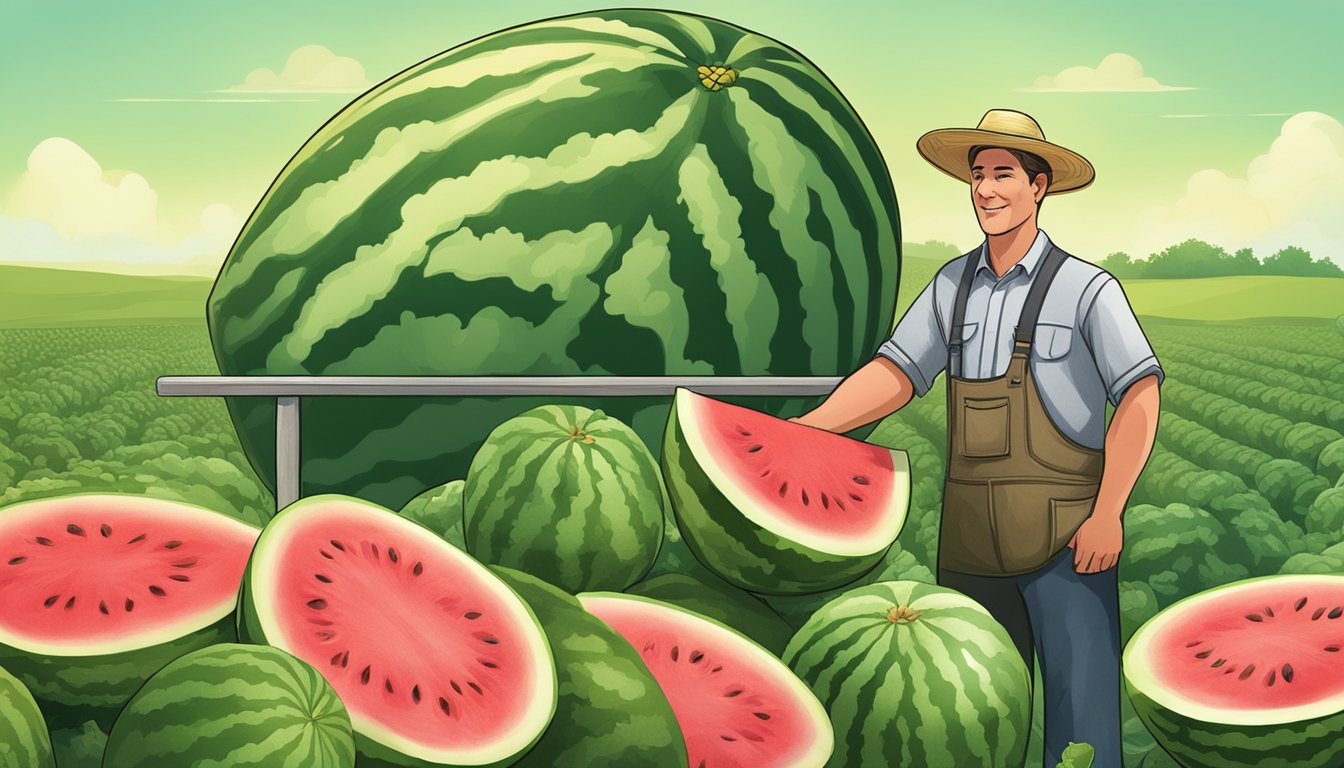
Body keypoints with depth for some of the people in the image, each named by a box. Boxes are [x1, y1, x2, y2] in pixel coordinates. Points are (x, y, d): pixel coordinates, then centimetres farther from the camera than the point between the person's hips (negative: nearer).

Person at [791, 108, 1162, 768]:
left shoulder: (1085, 288, -4)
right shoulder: (952, 285, 10)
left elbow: (1139, 397, -9)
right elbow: (896, 372, 4)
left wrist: (1107, 514, -14)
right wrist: (809, 426, -11)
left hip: (1065, 538, -5)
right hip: (971, 541, 5)